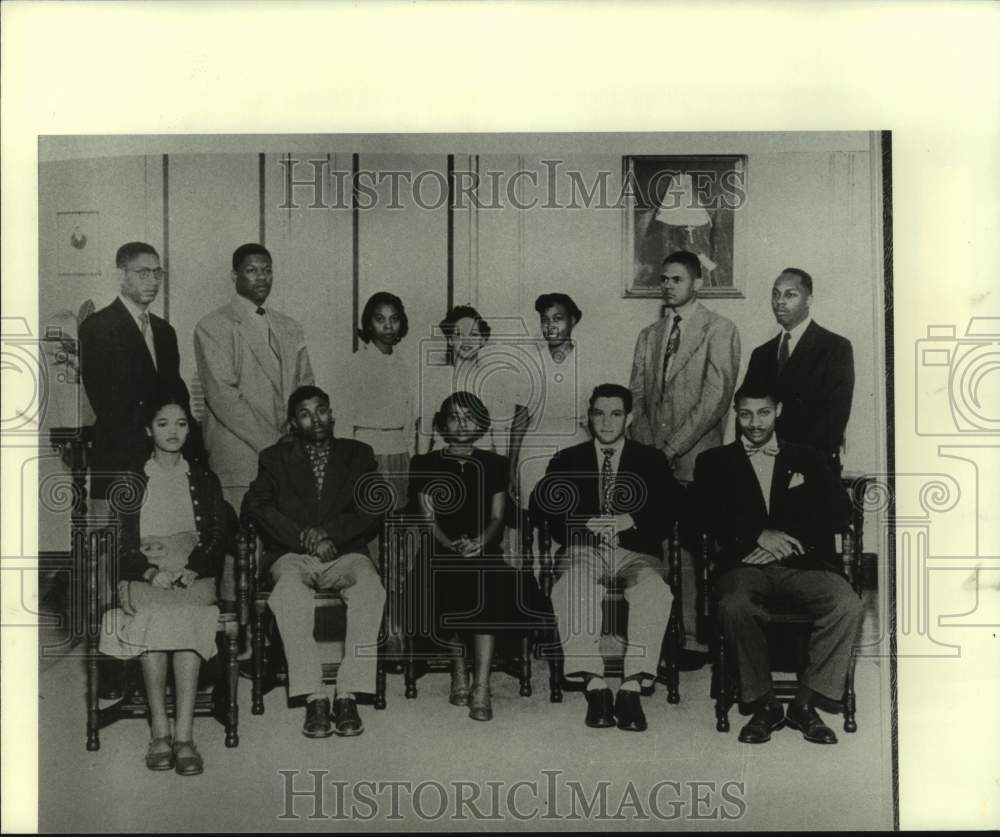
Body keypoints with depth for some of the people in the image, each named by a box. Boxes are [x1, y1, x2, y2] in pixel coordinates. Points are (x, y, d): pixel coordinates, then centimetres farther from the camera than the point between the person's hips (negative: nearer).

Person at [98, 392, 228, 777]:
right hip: (143, 575, 0)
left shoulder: (204, 479, 18)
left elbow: (219, 537, 11)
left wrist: (192, 569, -8)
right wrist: (150, 571, -11)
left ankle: (183, 734, -33)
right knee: (152, 615, -31)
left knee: (186, 617, -31)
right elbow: (118, 542, 6)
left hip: (194, 575, 0)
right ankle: (160, 731, -26)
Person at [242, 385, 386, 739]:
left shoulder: (358, 454, 17)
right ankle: (314, 697, -34)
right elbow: (256, 505, 1)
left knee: (370, 588, -34)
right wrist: (302, 536, -12)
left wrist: (331, 534, -12)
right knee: (289, 592, -36)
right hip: (292, 554, 0)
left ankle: (347, 694, -33)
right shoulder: (275, 458, 18)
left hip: (345, 553, 0)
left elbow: (375, 507, 4)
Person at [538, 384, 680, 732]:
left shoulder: (651, 460, 15)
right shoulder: (566, 461, 17)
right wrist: (586, 526, -14)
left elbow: (667, 516, 3)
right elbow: (551, 516, 4)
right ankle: (595, 686, -32)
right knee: (570, 590, -35)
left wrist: (628, 522, -15)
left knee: (655, 591, -34)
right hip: (583, 549, 0)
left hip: (635, 551, 0)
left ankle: (632, 688, -33)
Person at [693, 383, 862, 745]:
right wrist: (759, 535, -14)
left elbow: (836, 510, 6)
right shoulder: (714, 462, 18)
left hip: (802, 564, 1)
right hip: (745, 564, -1)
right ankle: (764, 705, -17)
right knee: (735, 606, -36)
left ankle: (805, 704, -15)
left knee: (847, 605, -29)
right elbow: (709, 516, 2)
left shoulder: (809, 460, 21)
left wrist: (784, 543, -9)